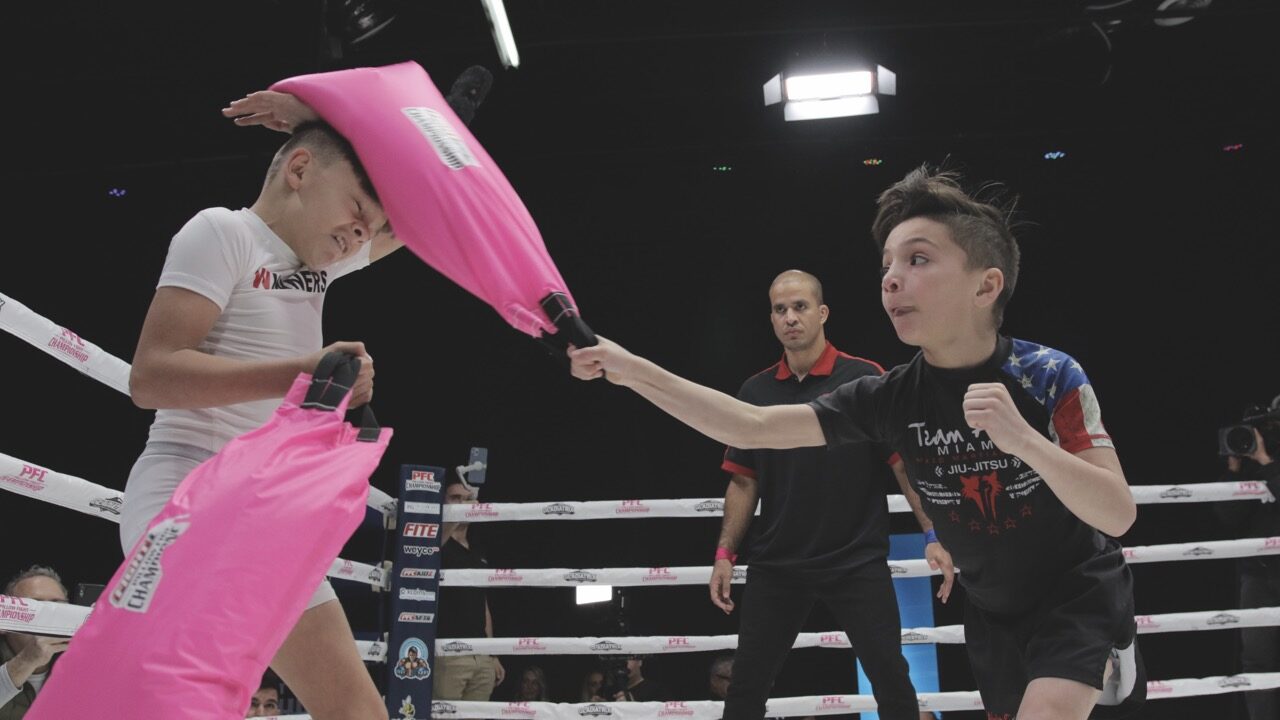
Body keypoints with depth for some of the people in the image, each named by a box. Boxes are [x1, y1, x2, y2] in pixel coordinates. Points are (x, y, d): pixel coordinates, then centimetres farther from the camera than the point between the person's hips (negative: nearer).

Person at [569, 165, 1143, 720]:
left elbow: (1118, 515, -25)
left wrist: (1021, 437, -41)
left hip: (1078, 594, -4)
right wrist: (633, 370, -23)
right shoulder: (888, 399, -15)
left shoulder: (1048, 376, -22)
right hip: (993, 610, 4)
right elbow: (752, 426, -15)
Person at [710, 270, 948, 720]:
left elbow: (904, 463, -3)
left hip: (858, 561, -2)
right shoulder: (755, 391, 5)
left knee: (893, 682, 1)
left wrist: (934, 535, -10)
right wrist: (725, 552, 5)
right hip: (775, 564, 3)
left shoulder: (865, 378, -4)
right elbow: (744, 480, 10)